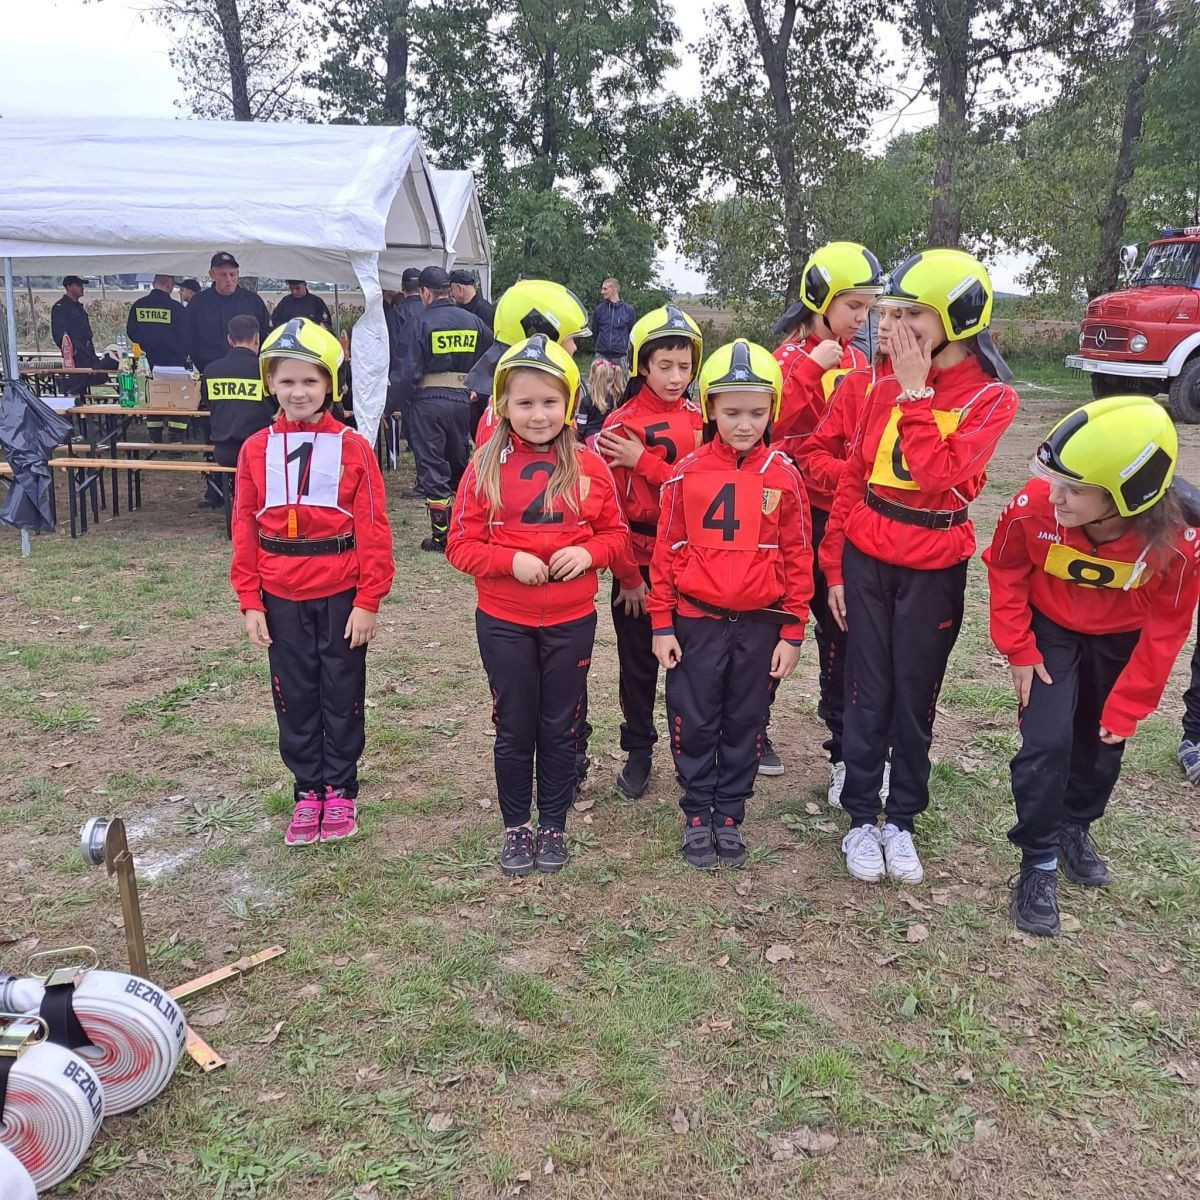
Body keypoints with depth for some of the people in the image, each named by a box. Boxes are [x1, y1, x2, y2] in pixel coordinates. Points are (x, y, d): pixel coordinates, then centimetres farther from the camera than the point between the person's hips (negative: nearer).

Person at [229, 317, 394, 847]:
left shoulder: (353, 448, -7)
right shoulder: (256, 450, 1)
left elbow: (372, 529, -8)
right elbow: (244, 530, 3)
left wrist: (367, 600, -10)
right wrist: (249, 600, -1)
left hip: (341, 595, -2)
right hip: (281, 598, 3)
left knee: (343, 695, 10)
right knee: (295, 697, 12)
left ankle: (340, 791, 25)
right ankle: (308, 791, 27)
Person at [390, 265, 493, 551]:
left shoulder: (418, 325, -11)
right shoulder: (474, 322, 4)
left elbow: (407, 373, -13)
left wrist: (404, 408, -2)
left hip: (427, 401, -4)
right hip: (462, 400, 4)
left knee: (432, 467, 4)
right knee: (460, 463, 19)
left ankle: (441, 536, 6)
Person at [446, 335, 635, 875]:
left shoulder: (589, 466, -3)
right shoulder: (485, 467, -5)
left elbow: (616, 535, 5)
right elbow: (461, 544, -4)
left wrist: (588, 553, -15)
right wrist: (510, 560, -20)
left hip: (571, 620, 1)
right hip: (503, 622, 0)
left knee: (560, 727, 13)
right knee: (513, 728, 12)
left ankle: (553, 825, 31)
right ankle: (516, 826, 30)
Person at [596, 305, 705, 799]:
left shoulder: (701, 421, 1)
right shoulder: (620, 424, -6)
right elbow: (612, 505, -7)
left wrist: (643, 461, -19)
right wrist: (628, 572, -10)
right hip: (639, 560, -1)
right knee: (638, 660, 10)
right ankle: (638, 752, 25)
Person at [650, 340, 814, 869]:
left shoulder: (783, 475, -3)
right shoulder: (688, 473, -5)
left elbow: (797, 556, 1)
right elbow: (667, 550, 0)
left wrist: (793, 632, 0)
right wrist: (661, 625, -1)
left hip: (759, 623, 1)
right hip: (696, 621, -1)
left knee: (745, 724, 12)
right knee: (694, 724, 8)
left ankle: (729, 815, 28)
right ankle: (697, 814, 27)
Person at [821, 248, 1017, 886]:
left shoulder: (990, 397, -9)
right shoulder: (885, 384, 2)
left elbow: (937, 475, -25)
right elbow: (853, 475, 6)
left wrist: (915, 392, -21)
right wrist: (834, 565, 4)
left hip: (933, 569, -2)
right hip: (865, 561, 2)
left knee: (914, 696, 9)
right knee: (868, 692, 7)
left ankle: (901, 819, 26)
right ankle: (862, 818, 21)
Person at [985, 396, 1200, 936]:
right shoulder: (1033, 507, -35)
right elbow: (1005, 572, -12)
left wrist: (1126, 707, -10)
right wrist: (1018, 649, -11)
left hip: (1120, 640, 2)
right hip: (1050, 629, -1)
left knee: (1103, 742, 14)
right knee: (1047, 742, -11)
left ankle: (1075, 829, 42)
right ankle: (1038, 863, 8)